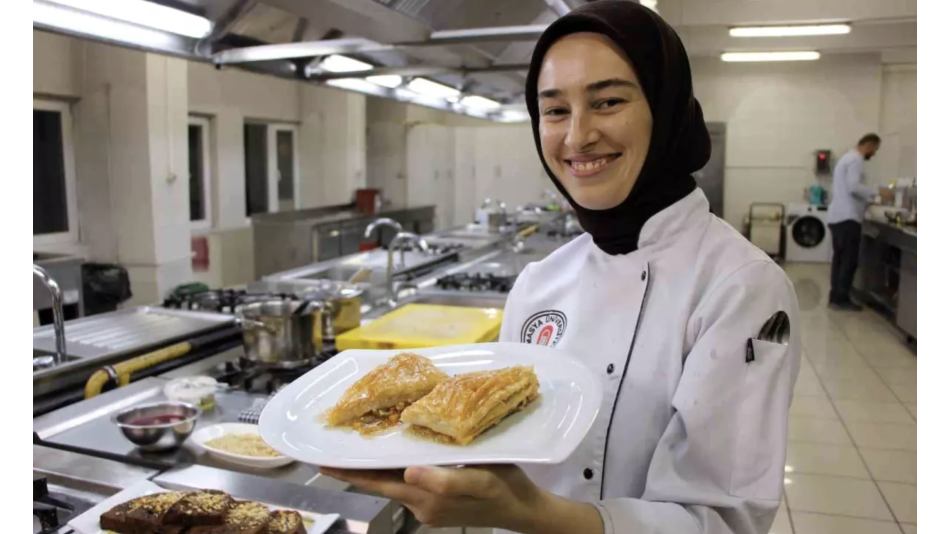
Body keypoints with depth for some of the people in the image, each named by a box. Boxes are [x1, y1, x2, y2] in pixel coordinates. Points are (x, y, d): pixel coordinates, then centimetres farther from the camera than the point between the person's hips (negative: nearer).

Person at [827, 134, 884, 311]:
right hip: (847, 218, -10)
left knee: (840, 259, 11)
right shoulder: (856, 160, -10)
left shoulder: (847, 157, 22)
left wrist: (868, 198, 21)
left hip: (837, 216, 10)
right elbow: (854, 187, -22)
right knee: (849, 260, -4)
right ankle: (841, 299, -1)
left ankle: (836, 297, 14)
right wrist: (876, 195, -14)